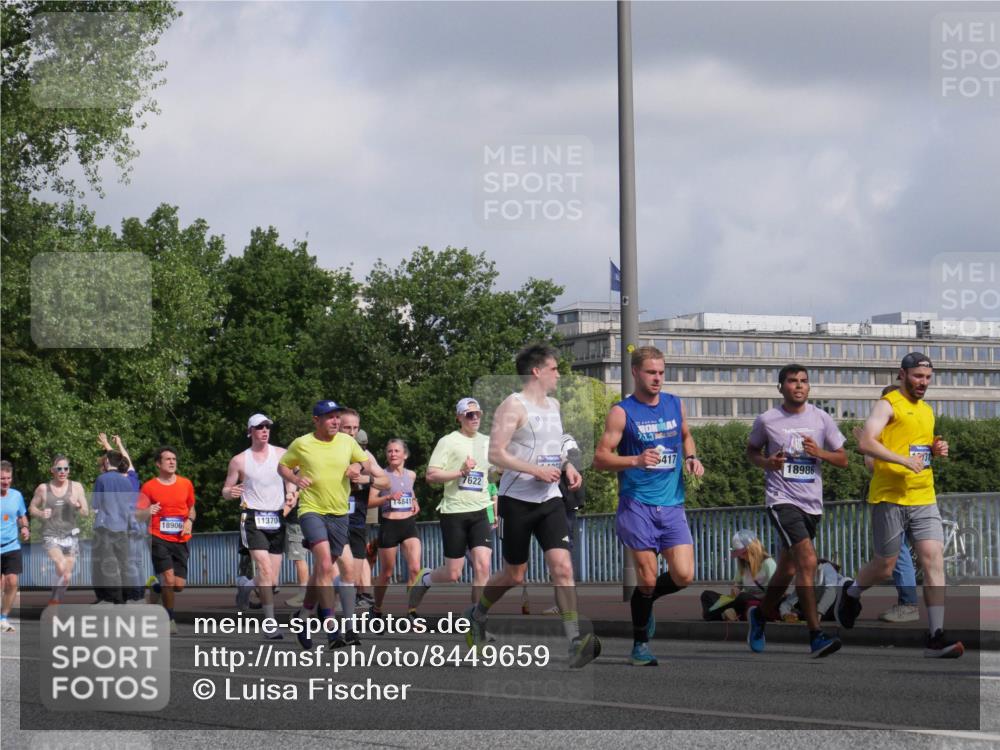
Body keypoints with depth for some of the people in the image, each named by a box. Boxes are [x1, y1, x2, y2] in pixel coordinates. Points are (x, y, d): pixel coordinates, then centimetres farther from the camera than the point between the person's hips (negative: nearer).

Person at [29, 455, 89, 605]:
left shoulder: (76, 487, 5)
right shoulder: (43, 489, 1)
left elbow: (85, 512, 5)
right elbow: (32, 508, 10)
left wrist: (77, 505, -17)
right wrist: (41, 514, -11)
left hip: (70, 535, 3)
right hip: (51, 536, -3)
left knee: (67, 576, 5)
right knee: (61, 568, -25)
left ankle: (55, 601, 25)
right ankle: (54, 600, -8)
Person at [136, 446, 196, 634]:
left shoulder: (186, 484, 8)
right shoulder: (149, 487, -2)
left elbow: (191, 508, 22)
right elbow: (138, 515, -2)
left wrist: (189, 521, 0)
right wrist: (148, 512, -25)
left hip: (180, 540, 4)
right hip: (158, 539, -4)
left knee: (179, 585, -1)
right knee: (169, 578, -18)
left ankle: (158, 592, 33)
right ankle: (170, 619, 1)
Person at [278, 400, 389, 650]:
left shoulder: (347, 442, 5)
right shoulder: (301, 444, -3)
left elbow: (366, 461, 18)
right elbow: (282, 466, 11)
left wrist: (358, 466, -5)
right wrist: (295, 479, -9)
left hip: (339, 513, 4)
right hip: (311, 510, -4)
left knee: (322, 569, 13)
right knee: (325, 564, -21)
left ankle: (304, 616, 32)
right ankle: (331, 626, -22)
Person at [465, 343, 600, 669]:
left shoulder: (553, 405, 15)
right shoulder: (513, 406, -10)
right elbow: (495, 454, -17)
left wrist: (567, 466, 11)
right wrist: (537, 471, -22)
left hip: (549, 499, 5)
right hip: (517, 500, -5)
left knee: (562, 566, -13)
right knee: (514, 574, 7)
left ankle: (576, 642, -20)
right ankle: (476, 616, 36)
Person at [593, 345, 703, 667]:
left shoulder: (675, 404, 10)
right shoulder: (622, 412, -5)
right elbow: (600, 458, -8)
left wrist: (691, 458, 9)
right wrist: (636, 461, -23)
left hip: (672, 505, 4)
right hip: (637, 504, -4)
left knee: (684, 575, -6)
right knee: (648, 576, -5)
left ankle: (644, 600, 25)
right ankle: (640, 645, 12)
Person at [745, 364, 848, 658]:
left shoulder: (821, 419, 5)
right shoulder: (767, 420, -1)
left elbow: (843, 459, 9)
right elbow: (751, 450, 15)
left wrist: (819, 452, -11)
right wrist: (766, 462, -7)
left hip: (812, 503, 4)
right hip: (781, 499, -4)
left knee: (788, 569, 16)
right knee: (808, 560, -21)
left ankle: (760, 615, 42)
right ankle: (816, 636, -21)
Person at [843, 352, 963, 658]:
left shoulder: (927, 411, 19)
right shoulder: (888, 404, -5)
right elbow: (866, 442, -19)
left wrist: (936, 449, 11)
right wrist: (904, 461, -25)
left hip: (924, 498, 6)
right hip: (890, 498, -6)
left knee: (934, 560, -10)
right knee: (884, 567, 3)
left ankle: (936, 637, -14)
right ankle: (850, 592, 37)